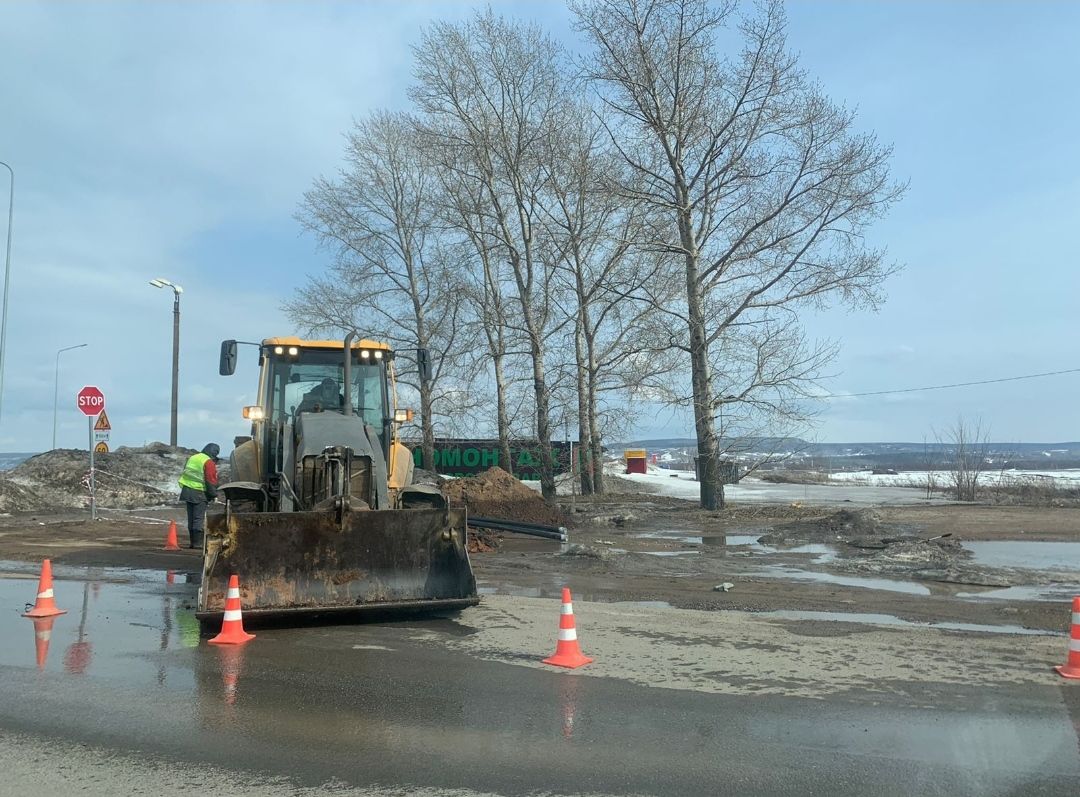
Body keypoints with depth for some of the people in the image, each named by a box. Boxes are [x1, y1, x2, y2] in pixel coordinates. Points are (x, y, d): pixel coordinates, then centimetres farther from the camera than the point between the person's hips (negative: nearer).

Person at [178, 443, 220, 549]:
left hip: (187, 491, 7)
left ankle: (192, 542, 15)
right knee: (199, 518, -4)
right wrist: (214, 494, -4)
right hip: (199, 493, -7)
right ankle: (198, 542, -5)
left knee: (191, 518, 12)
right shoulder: (209, 463, -11)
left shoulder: (192, 458, 15)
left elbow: (185, 474, 20)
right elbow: (211, 481, -13)